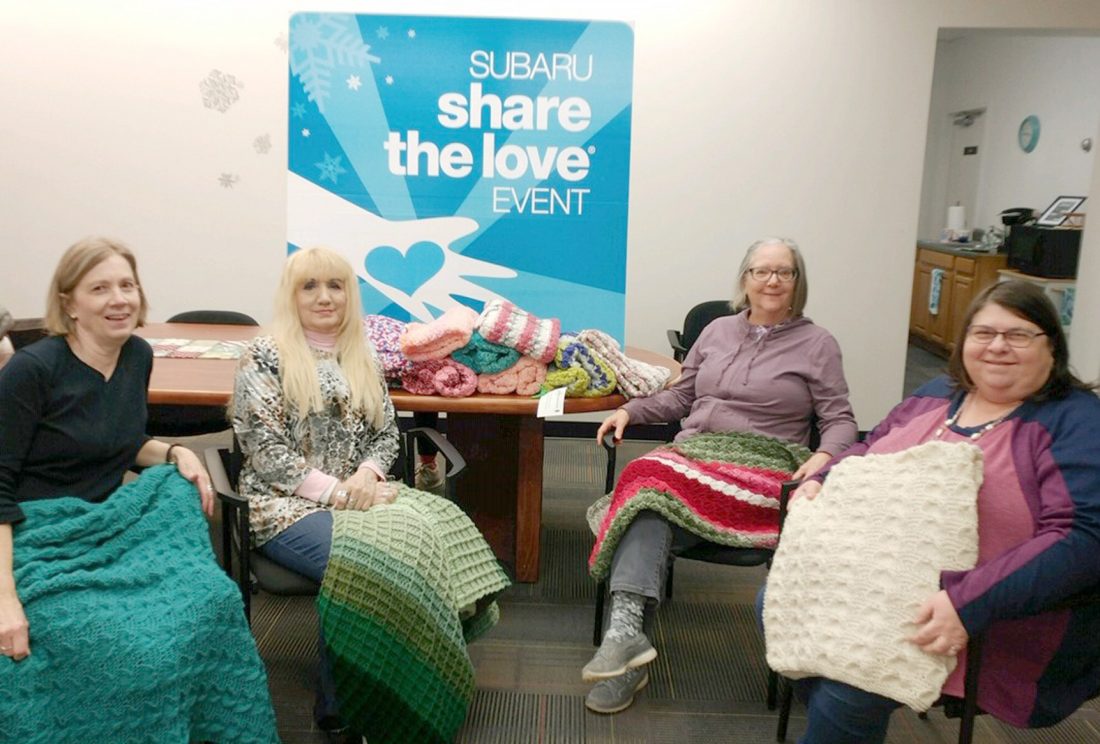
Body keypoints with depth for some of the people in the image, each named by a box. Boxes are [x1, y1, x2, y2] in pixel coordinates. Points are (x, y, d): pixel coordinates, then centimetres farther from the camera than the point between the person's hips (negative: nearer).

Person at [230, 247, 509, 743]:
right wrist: (335, 491, -17)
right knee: (369, 561, -34)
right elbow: (266, 451, -9)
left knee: (436, 534, -25)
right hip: (287, 504, -5)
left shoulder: (362, 358, 15)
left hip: (359, 494, 5)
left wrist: (366, 476, -9)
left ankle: (413, 694, -12)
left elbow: (386, 435, 14)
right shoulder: (264, 358, -2)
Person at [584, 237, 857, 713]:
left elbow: (840, 420, 5)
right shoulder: (717, 330, 20)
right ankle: (626, 633, -42)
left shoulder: (817, 343, 9)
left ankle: (626, 633, -33)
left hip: (762, 469, -4)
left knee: (650, 478, -32)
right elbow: (680, 397, 24)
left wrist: (824, 456, -16)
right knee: (648, 499, -32)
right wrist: (629, 411, 8)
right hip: (692, 455, 4)